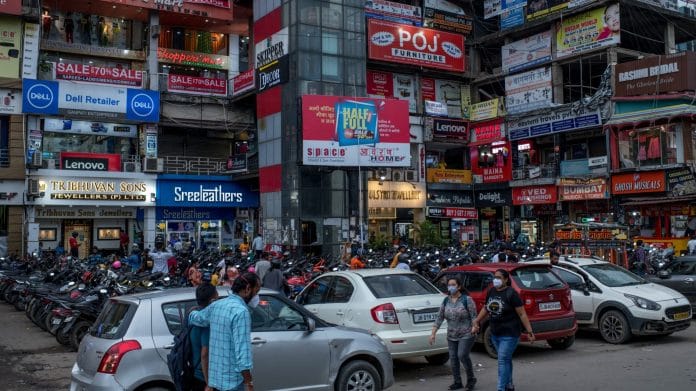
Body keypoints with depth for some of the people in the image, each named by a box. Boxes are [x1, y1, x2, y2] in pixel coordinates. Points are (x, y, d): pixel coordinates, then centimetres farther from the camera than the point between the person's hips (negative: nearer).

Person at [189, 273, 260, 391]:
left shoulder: (216, 305, 6)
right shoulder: (241, 311, -20)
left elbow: (193, 317, 23)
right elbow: (242, 350, -23)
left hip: (215, 376, 8)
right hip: (232, 380, -8)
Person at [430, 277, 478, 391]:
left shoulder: (467, 299, -8)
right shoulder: (446, 301, 6)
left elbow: (474, 316, -10)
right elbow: (439, 318, 6)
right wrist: (433, 333, 2)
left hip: (466, 335, -5)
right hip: (451, 336, 5)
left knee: (462, 355, -15)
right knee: (453, 358, 4)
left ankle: (471, 379, 5)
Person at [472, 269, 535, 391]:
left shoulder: (511, 293, -14)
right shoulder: (491, 291, 4)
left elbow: (522, 314, -14)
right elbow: (485, 309, 18)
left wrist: (529, 331, -17)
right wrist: (476, 322, 14)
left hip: (509, 334, -6)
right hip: (495, 334, 6)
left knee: (503, 360, -8)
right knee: (506, 359, 18)